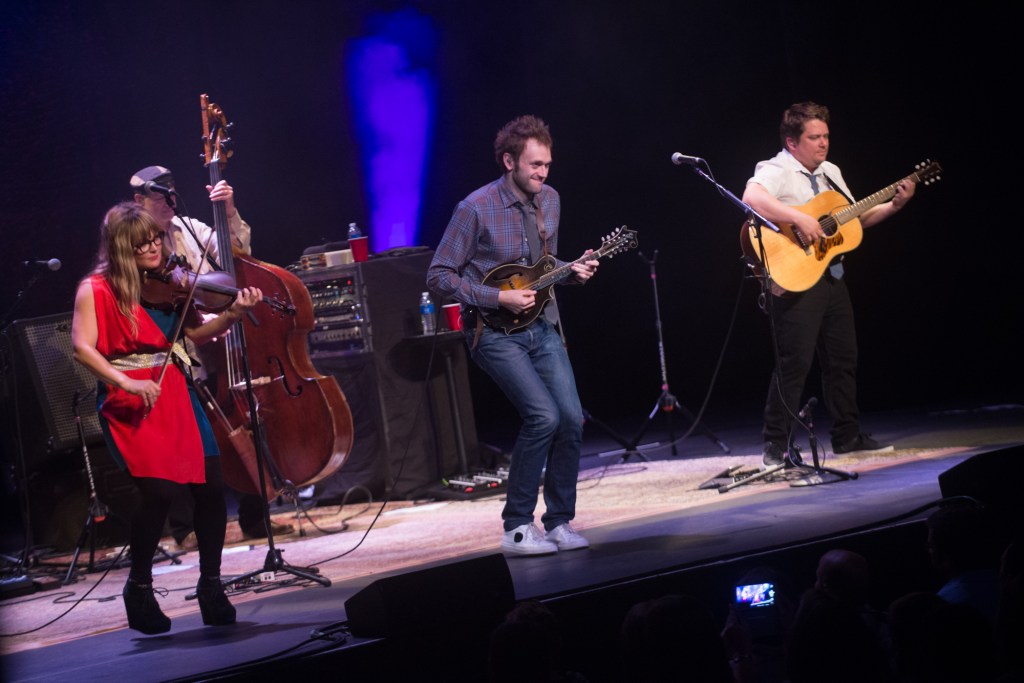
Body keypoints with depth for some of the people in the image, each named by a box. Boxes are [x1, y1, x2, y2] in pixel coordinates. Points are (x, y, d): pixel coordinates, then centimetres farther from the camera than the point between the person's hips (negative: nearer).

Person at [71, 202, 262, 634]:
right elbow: (83, 347, -13)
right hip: (128, 401, -4)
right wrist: (126, 382, -25)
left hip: (174, 392, 4)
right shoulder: (97, 289, -4)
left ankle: (210, 585, 12)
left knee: (211, 486, -7)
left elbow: (196, 334, 8)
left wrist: (232, 315, -9)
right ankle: (139, 587, 4)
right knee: (160, 489, -19)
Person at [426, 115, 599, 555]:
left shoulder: (549, 200, 5)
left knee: (572, 418, -5)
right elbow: (439, 276, -13)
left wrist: (571, 271, -1)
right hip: (494, 332, -6)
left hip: (540, 326, 6)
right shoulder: (477, 208, -15)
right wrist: (499, 298, -19)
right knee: (544, 416, -19)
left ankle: (559, 522, 10)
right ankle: (517, 527, -7)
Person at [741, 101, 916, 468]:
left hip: (831, 278, 9)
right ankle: (776, 448, -4)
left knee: (843, 358, 14)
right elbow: (751, 198, -33)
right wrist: (800, 219, -34)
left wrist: (893, 205, 9)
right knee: (795, 362, -10)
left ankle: (847, 436, 26)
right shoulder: (775, 171, -11)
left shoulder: (830, 172, 16)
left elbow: (855, 218, 23)